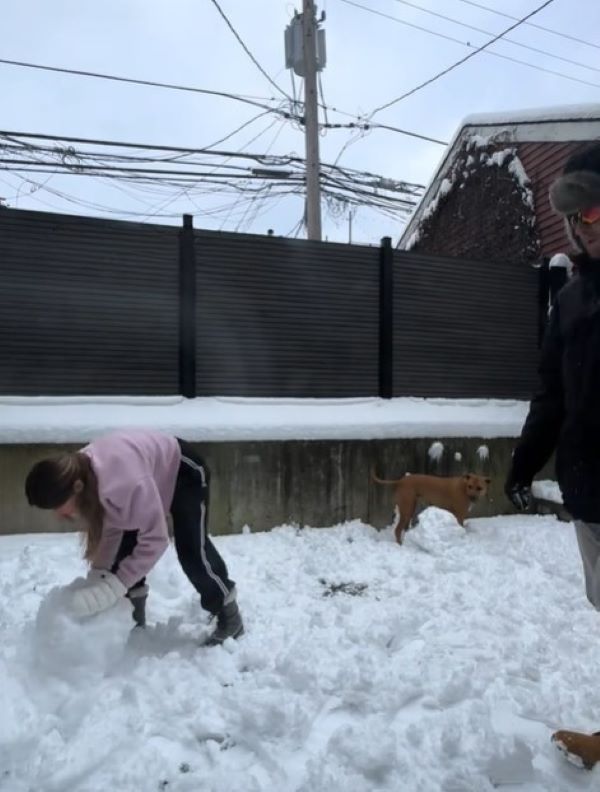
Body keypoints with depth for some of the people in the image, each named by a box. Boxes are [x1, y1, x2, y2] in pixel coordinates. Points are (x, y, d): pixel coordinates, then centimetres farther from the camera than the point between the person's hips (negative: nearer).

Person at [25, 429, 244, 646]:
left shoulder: (125, 481, -46)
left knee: (191, 550, -7)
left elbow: (155, 538, -38)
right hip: (153, 479, 7)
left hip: (184, 471, -7)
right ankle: (133, 620, 20)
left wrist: (114, 586, -38)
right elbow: (109, 528, -10)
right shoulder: (78, 473, -22)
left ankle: (230, 618, 13)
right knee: (123, 548, 1)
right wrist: (98, 573, -20)